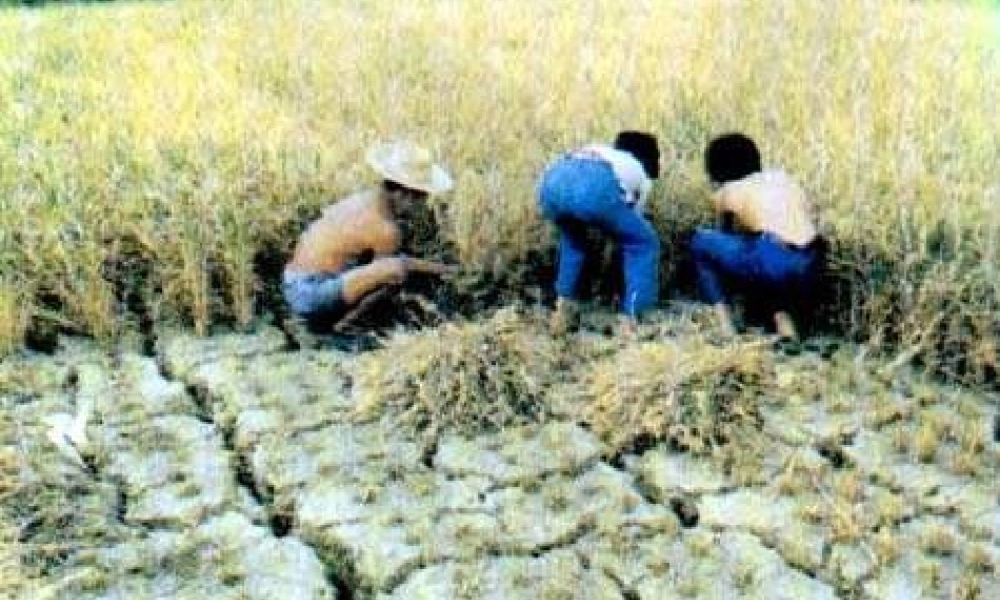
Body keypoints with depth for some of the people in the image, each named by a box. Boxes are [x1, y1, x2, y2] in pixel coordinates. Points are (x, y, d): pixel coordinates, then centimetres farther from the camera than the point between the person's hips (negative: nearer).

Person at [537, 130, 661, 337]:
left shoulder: (599, 150, 44)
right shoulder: (642, 176, 33)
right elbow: (633, 219, 37)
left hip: (551, 181, 5)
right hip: (595, 187, -5)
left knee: (572, 236, 38)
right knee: (644, 243, 19)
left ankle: (563, 306, 30)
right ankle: (630, 321, 12)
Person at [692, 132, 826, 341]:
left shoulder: (728, 191, 13)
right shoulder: (783, 178, 25)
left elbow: (727, 236, 25)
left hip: (774, 264, -5)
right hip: (809, 270, 5)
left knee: (701, 242, 16)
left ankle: (727, 331, 9)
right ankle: (787, 329, 16)